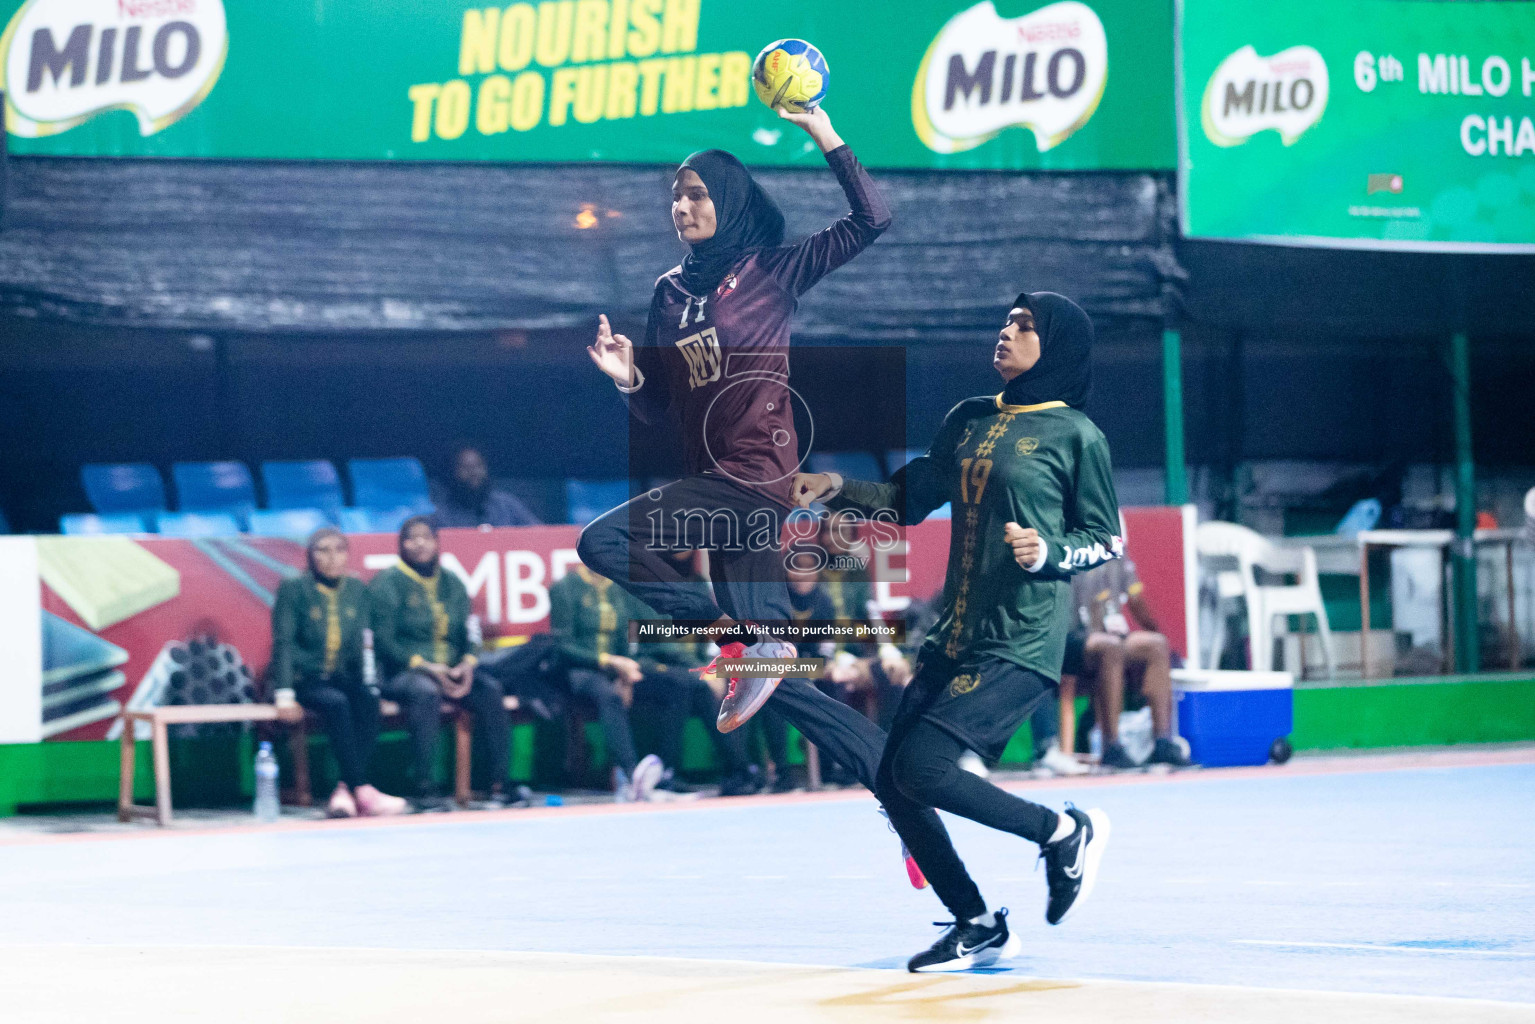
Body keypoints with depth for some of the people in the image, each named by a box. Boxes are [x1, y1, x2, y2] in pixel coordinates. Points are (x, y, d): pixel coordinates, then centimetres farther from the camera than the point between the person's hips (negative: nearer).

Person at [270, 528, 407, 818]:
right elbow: (283, 643, -6)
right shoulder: (293, 589, -1)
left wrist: (370, 682, -3)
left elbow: (362, 642, 13)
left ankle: (344, 791, -35)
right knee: (337, 703, -35)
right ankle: (362, 791, -40)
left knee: (367, 700, -29)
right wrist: (284, 693, -17)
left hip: (343, 677, 4)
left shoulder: (356, 589, 11)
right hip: (305, 679, -4)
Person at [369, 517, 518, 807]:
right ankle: (424, 786, -39)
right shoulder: (388, 583, 0)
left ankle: (501, 781, -23)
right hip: (400, 672, -5)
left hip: (452, 671, 5)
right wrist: (424, 666, -19)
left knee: (490, 690, -22)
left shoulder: (452, 584, 16)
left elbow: (467, 633, 14)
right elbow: (383, 641, -8)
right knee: (426, 692, -38)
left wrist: (468, 664, -9)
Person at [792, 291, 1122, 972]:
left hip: (1021, 644, -7)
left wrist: (1048, 551, -19)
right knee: (891, 780, 4)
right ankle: (978, 927, 18)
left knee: (922, 766, -19)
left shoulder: (1075, 435, -4)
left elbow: (1108, 541, -2)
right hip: (954, 637, 7)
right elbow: (911, 498, 20)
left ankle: (1065, 832, 2)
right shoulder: (970, 420, 13)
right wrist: (838, 489, 6)